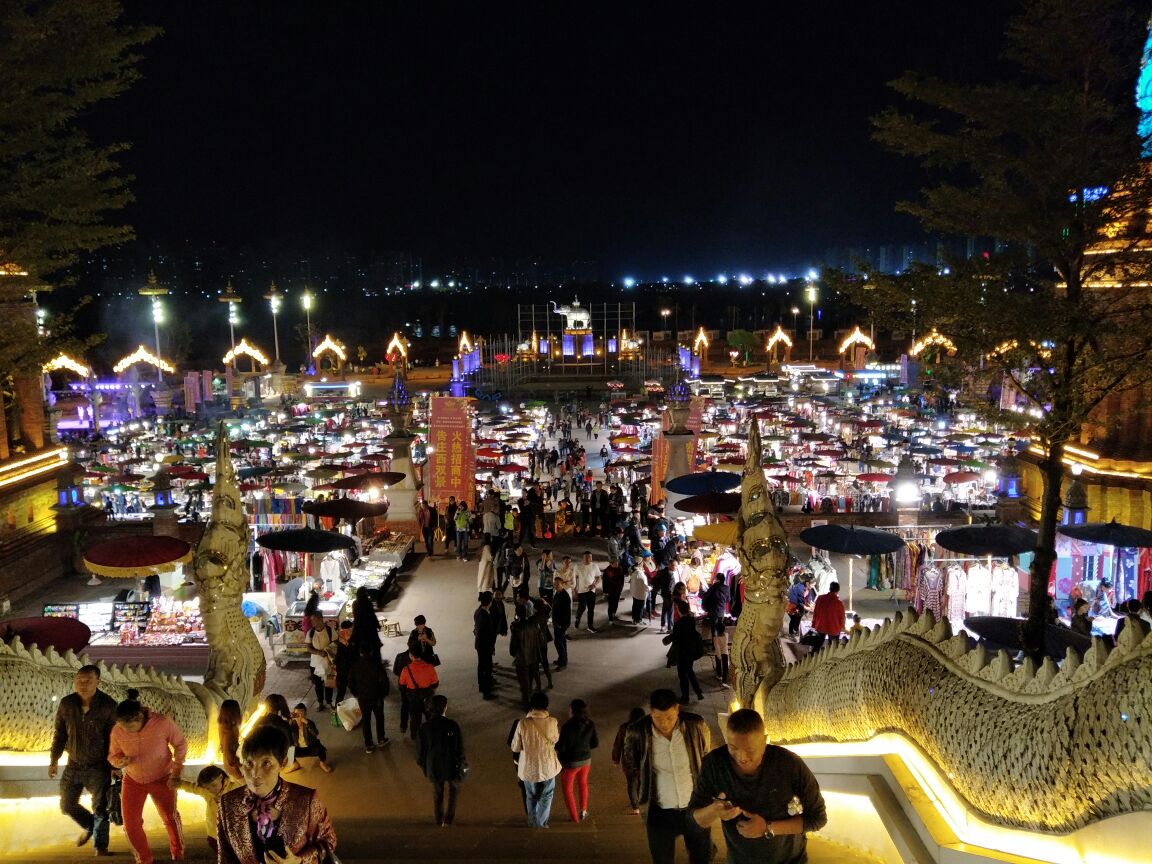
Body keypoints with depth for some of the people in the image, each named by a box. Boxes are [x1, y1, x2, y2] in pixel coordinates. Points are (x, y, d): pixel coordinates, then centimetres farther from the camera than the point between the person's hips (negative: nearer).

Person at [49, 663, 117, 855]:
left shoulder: (108, 706, -16)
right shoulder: (66, 704, -7)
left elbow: (115, 737, -9)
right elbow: (59, 733, 6)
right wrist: (54, 760, 4)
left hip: (99, 766, -4)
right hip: (74, 765, 4)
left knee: (100, 807, -1)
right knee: (67, 805, 13)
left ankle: (101, 846, 15)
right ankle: (89, 826, 41)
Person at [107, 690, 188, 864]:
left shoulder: (162, 723, -27)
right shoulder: (117, 730, -20)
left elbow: (180, 745, -11)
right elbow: (113, 756, -4)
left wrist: (176, 772, -16)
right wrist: (121, 761, -28)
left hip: (162, 778, -2)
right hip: (133, 780, 2)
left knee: (170, 818, 1)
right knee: (131, 824, -1)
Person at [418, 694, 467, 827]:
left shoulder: (425, 727, -14)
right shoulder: (453, 725, -21)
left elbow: (421, 750, -3)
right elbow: (460, 748, -14)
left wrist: (423, 765, 14)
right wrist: (461, 764, 1)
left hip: (433, 767, 2)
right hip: (451, 767, -2)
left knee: (437, 794, 22)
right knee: (451, 792, 21)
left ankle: (439, 821, 35)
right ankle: (448, 820, 27)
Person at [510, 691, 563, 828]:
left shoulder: (523, 722, -20)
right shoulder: (552, 722, -18)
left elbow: (515, 748, -9)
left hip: (529, 768, 1)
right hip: (547, 766, 0)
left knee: (531, 797, 24)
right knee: (546, 796, 23)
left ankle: (532, 823, 40)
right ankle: (541, 824, 30)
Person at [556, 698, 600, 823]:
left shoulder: (567, 727, -29)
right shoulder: (590, 725, -12)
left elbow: (561, 747, -22)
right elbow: (595, 743, -2)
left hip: (570, 762, -5)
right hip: (586, 759, 5)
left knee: (567, 788, 19)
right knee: (583, 782, 32)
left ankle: (574, 817, 26)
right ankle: (583, 811, 41)